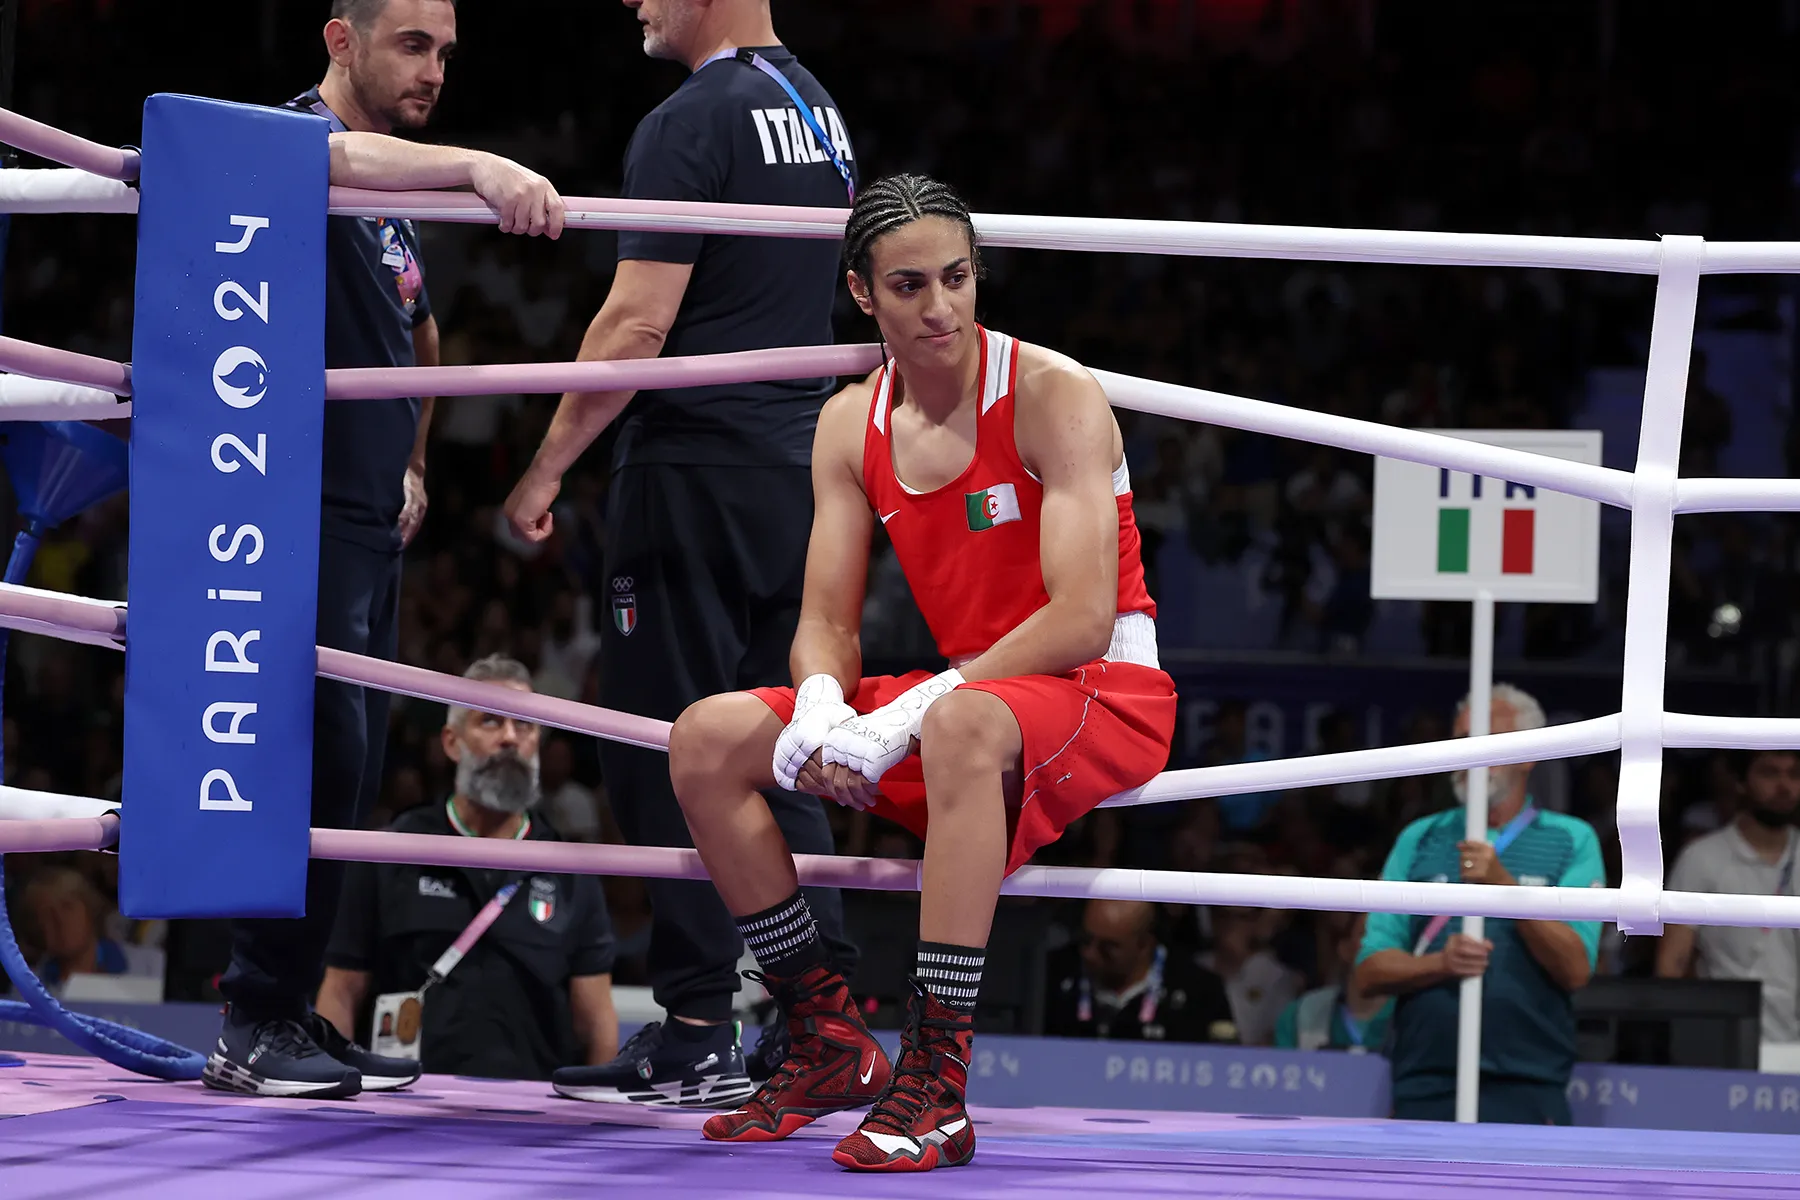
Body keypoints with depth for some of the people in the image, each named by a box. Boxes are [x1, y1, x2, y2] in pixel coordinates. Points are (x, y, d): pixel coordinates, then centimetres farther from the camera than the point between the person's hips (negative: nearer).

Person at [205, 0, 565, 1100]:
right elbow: (346, 158, -37)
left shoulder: (395, 203, 19)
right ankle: (255, 1030, -11)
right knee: (324, 760, -14)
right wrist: (478, 168, -52)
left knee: (351, 778, 10)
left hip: (370, 523, 10)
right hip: (302, 517, -10)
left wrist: (411, 463, 27)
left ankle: (292, 1014, 15)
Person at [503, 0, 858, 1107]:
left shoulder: (692, 124, -13)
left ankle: (697, 1036, -4)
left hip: (697, 470, -8)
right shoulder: (819, 106, 14)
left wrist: (548, 468, -11)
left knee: (668, 757, -3)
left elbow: (639, 323, -18)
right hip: (800, 465, 8)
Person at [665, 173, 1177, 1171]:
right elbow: (827, 622, 6)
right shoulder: (852, 426, 5)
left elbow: (1083, 620, -23)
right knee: (706, 741, -5)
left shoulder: (1055, 397, -15)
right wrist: (822, 710, -20)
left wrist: (907, 715, -27)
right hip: (968, 690, 7)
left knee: (960, 726, -42)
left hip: (1104, 694, -7)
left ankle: (935, 1088, -42)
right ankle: (830, 1045, 1)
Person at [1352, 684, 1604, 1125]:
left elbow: (1575, 969, -5)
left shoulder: (1573, 841, 8)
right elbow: (1369, 973, 7)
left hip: (1527, 1093, -2)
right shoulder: (1419, 840, 15)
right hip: (1426, 1086, 2)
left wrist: (1504, 886, -15)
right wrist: (1441, 963, -12)